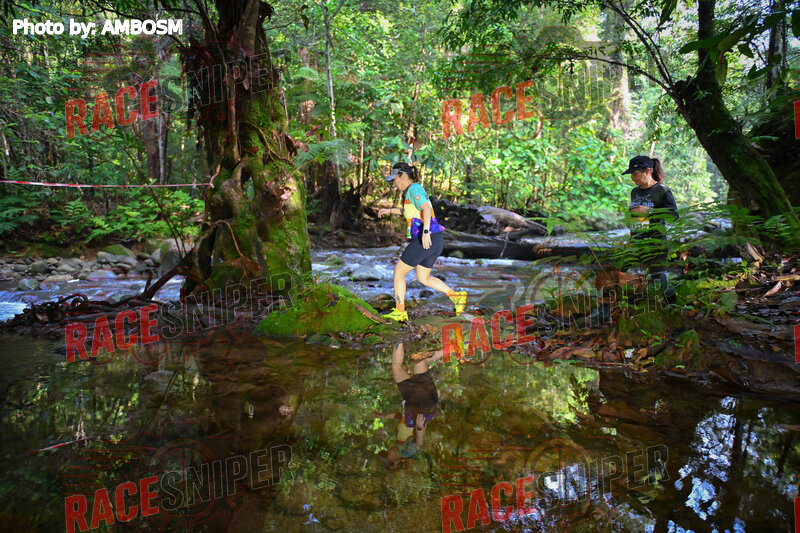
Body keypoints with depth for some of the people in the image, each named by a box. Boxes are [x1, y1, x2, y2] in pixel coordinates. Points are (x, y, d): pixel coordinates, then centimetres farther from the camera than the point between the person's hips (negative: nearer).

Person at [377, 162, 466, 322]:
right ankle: (456, 296, 10)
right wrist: (390, 210, 37)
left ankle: (399, 312, 11)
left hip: (425, 241, -10)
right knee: (423, 278, 20)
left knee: (398, 272, 4)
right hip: (435, 241, 10)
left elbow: (426, 209, -25)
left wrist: (425, 232, -37)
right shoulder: (415, 189, 20)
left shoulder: (414, 189, -9)